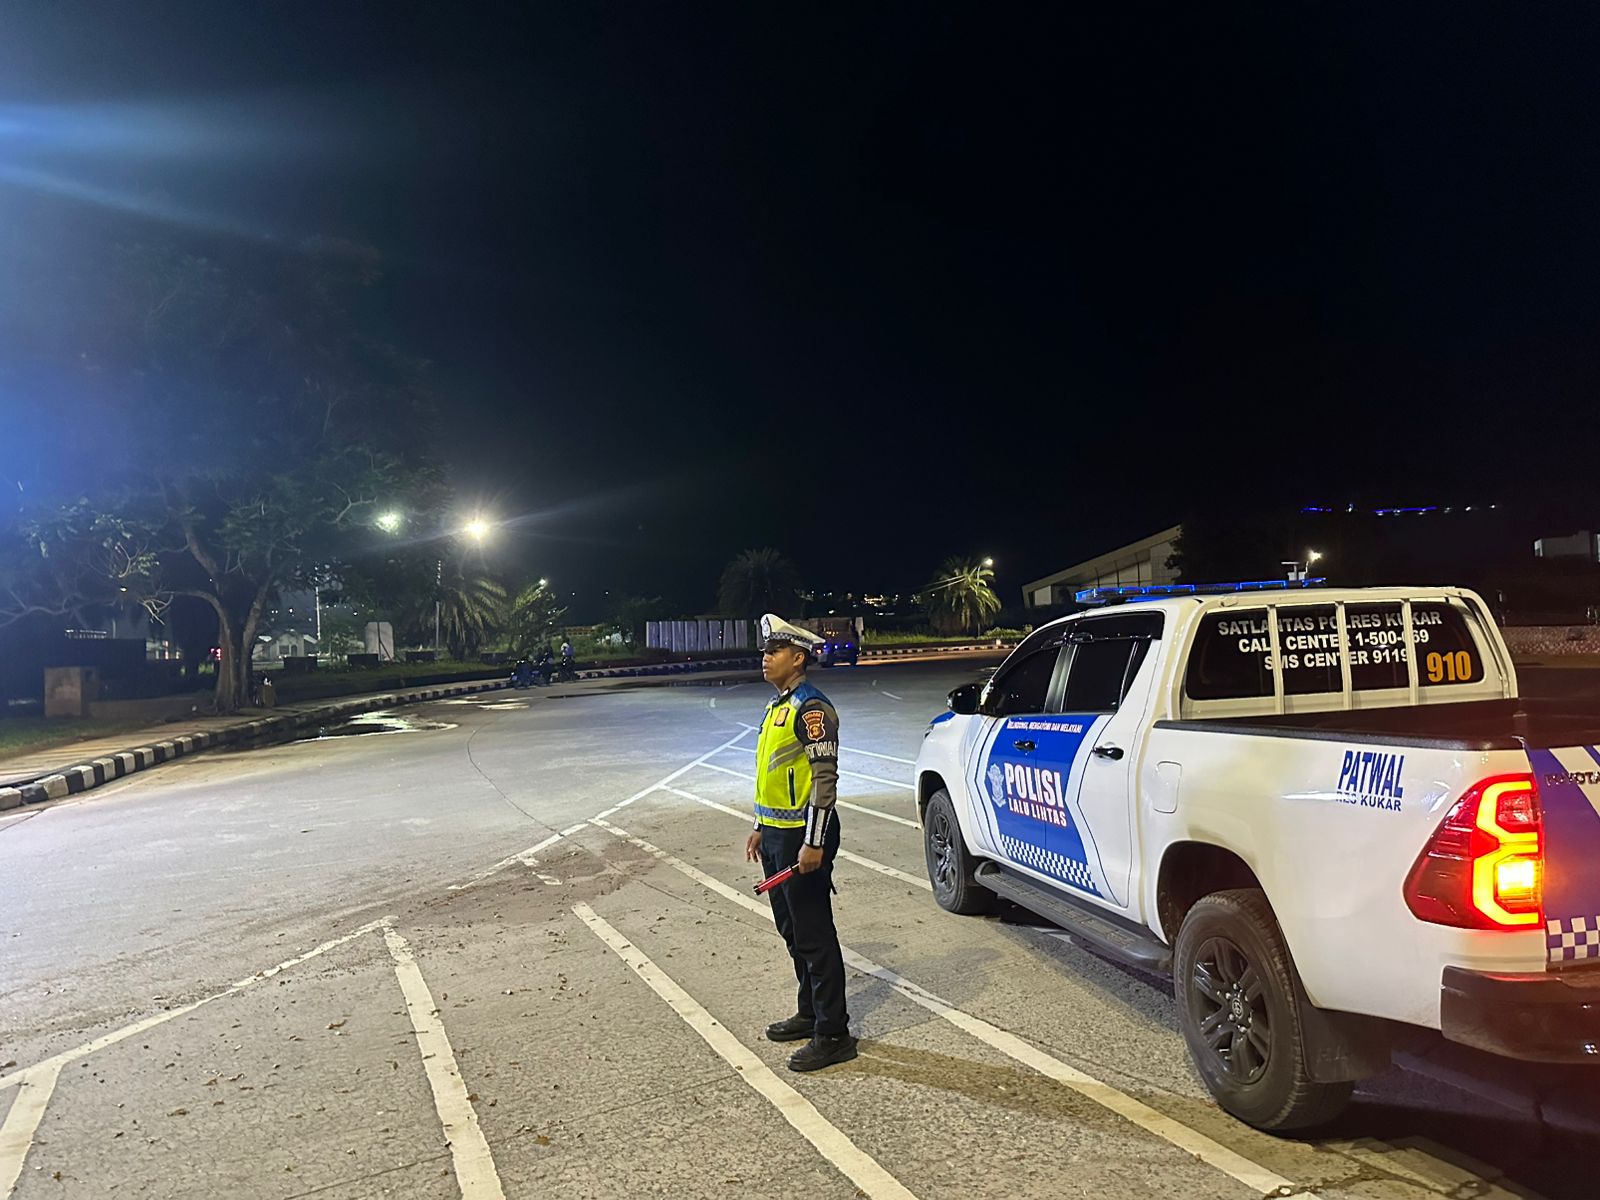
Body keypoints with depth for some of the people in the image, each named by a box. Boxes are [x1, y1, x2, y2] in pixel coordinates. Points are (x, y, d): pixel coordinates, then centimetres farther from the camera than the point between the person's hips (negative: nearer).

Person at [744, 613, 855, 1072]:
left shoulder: (811, 708, -16)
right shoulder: (777, 706, 15)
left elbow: (825, 778, -21)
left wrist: (813, 843, -23)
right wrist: (760, 828, 22)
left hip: (801, 837, -10)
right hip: (776, 835, 10)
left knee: (815, 936, -3)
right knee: (792, 931, 19)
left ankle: (833, 1034, 6)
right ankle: (809, 1013, 32)